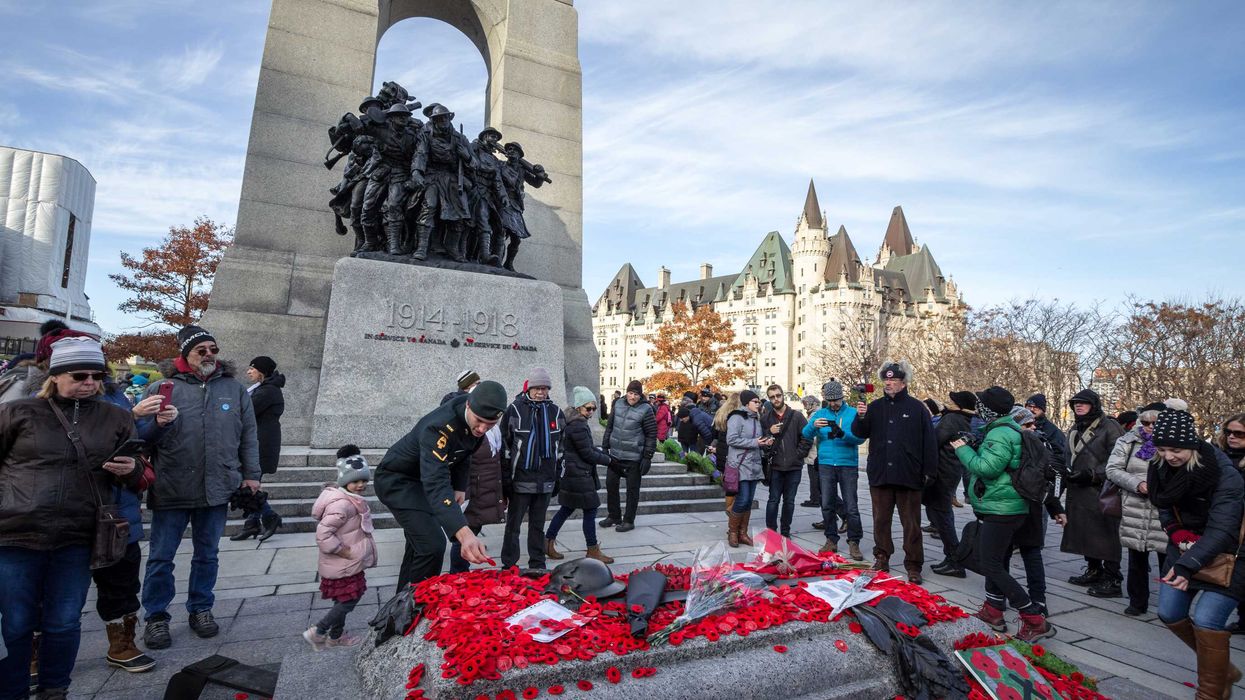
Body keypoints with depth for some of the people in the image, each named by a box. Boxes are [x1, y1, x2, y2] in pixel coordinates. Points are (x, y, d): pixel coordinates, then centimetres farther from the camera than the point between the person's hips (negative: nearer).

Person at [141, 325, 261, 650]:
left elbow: (248, 435, 8)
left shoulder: (235, 389, 6)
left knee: (207, 555, 15)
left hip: (217, 489, 2)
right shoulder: (162, 388, -1)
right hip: (171, 489, -2)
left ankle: (201, 609, 30)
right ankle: (156, 616, 26)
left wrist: (251, 474, 6)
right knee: (161, 556, 9)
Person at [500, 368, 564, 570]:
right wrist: (505, 479, -5)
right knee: (513, 526, 5)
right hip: (520, 480, -3)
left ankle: (538, 566, 25)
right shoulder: (515, 410, -4)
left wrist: (558, 478, 13)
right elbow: (504, 447, -3)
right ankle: (508, 567, 17)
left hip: (545, 481, 4)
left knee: (538, 526, 14)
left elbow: (559, 447, 15)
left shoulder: (555, 412, 7)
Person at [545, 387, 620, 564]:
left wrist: (607, 456, 9)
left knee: (566, 509, 17)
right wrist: (609, 461, -8)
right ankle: (592, 551, 12)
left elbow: (589, 447, 16)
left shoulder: (574, 422, 11)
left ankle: (548, 543, 24)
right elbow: (587, 453, -18)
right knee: (590, 511, 1)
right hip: (579, 475, -10)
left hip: (571, 474, 10)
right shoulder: (578, 425, -20)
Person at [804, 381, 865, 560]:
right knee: (827, 505, 8)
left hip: (848, 465, -2)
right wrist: (813, 426, -23)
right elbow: (806, 435, -2)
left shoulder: (853, 413, 1)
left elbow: (860, 437, -11)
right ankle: (831, 540, 20)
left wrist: (843, 434, -29)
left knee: (851, 506, -1)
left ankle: (854, 542, 11)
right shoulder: (819, 414, 8)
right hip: (826, 464, 2)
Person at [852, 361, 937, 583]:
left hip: (908, 476, -3)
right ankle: (881, 558, 25)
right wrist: (860, 417, -14)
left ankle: (913, 565, 14)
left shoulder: (917, 408, 0)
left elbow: (929, 442, -1)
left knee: (911, 523, 4)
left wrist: (929, 471, -4)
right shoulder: (875, 407, 7)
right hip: (880, 474, 3)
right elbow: (860, 434, 5)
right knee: (880, 520, 12)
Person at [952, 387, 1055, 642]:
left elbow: (986, 467, -27)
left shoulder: (1000, 434, -20)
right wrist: (969, 448, 8)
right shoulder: (1009, 429, 14)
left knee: (992, 566, -6)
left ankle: (1035, 620, -3)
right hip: (1009, 509, 11)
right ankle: (993, 612, 28)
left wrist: (963, 449, -14)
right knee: (997, 562, 18)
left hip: (1000, 511, -11)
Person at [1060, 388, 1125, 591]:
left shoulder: (1109, 427, -8)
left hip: (1102, 491, -7)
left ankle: (1112, 578, 9)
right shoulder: (1074, 429, 16)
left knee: (1106, 534, -1)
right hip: (1078, 491, 8)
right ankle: (1094, 570, 28)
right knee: (1084, 531, 14)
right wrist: (1068, 473, 8)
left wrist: (1092, 474, -17)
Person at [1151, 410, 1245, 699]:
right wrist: (1180, 536, -14)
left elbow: (1221, 530, -29)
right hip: (1185, 548, 6)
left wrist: (1187, 565, -38)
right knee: (1169, 614, 6)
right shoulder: (1161, 469, -7)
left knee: (1205, 619, -15)